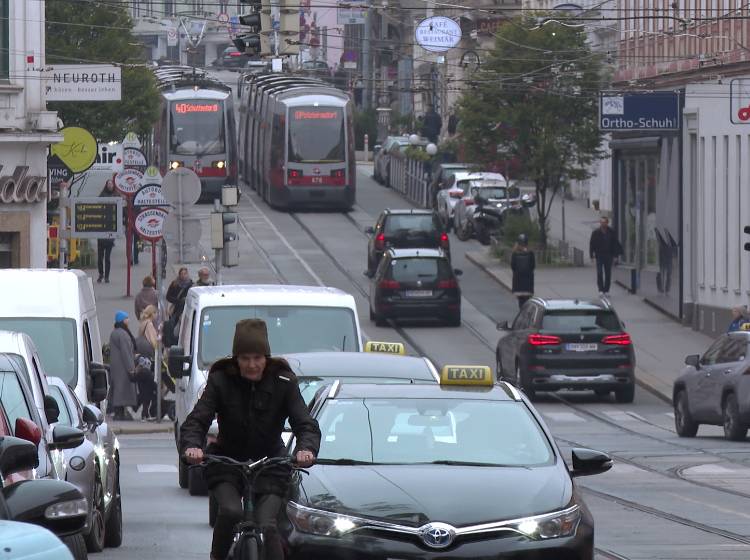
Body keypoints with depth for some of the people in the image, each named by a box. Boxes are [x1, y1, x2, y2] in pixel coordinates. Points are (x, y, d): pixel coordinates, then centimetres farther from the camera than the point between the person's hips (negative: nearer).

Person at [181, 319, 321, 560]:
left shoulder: (283, 383, -7)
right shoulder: (221, 381, -7)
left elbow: (306, 424, -14)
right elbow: (196, 421, -14)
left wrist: (306, 449, -37)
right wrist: (191, 446, -37)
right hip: (226, 464, 0)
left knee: (266, 526, -20)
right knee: (230, 512, -28)